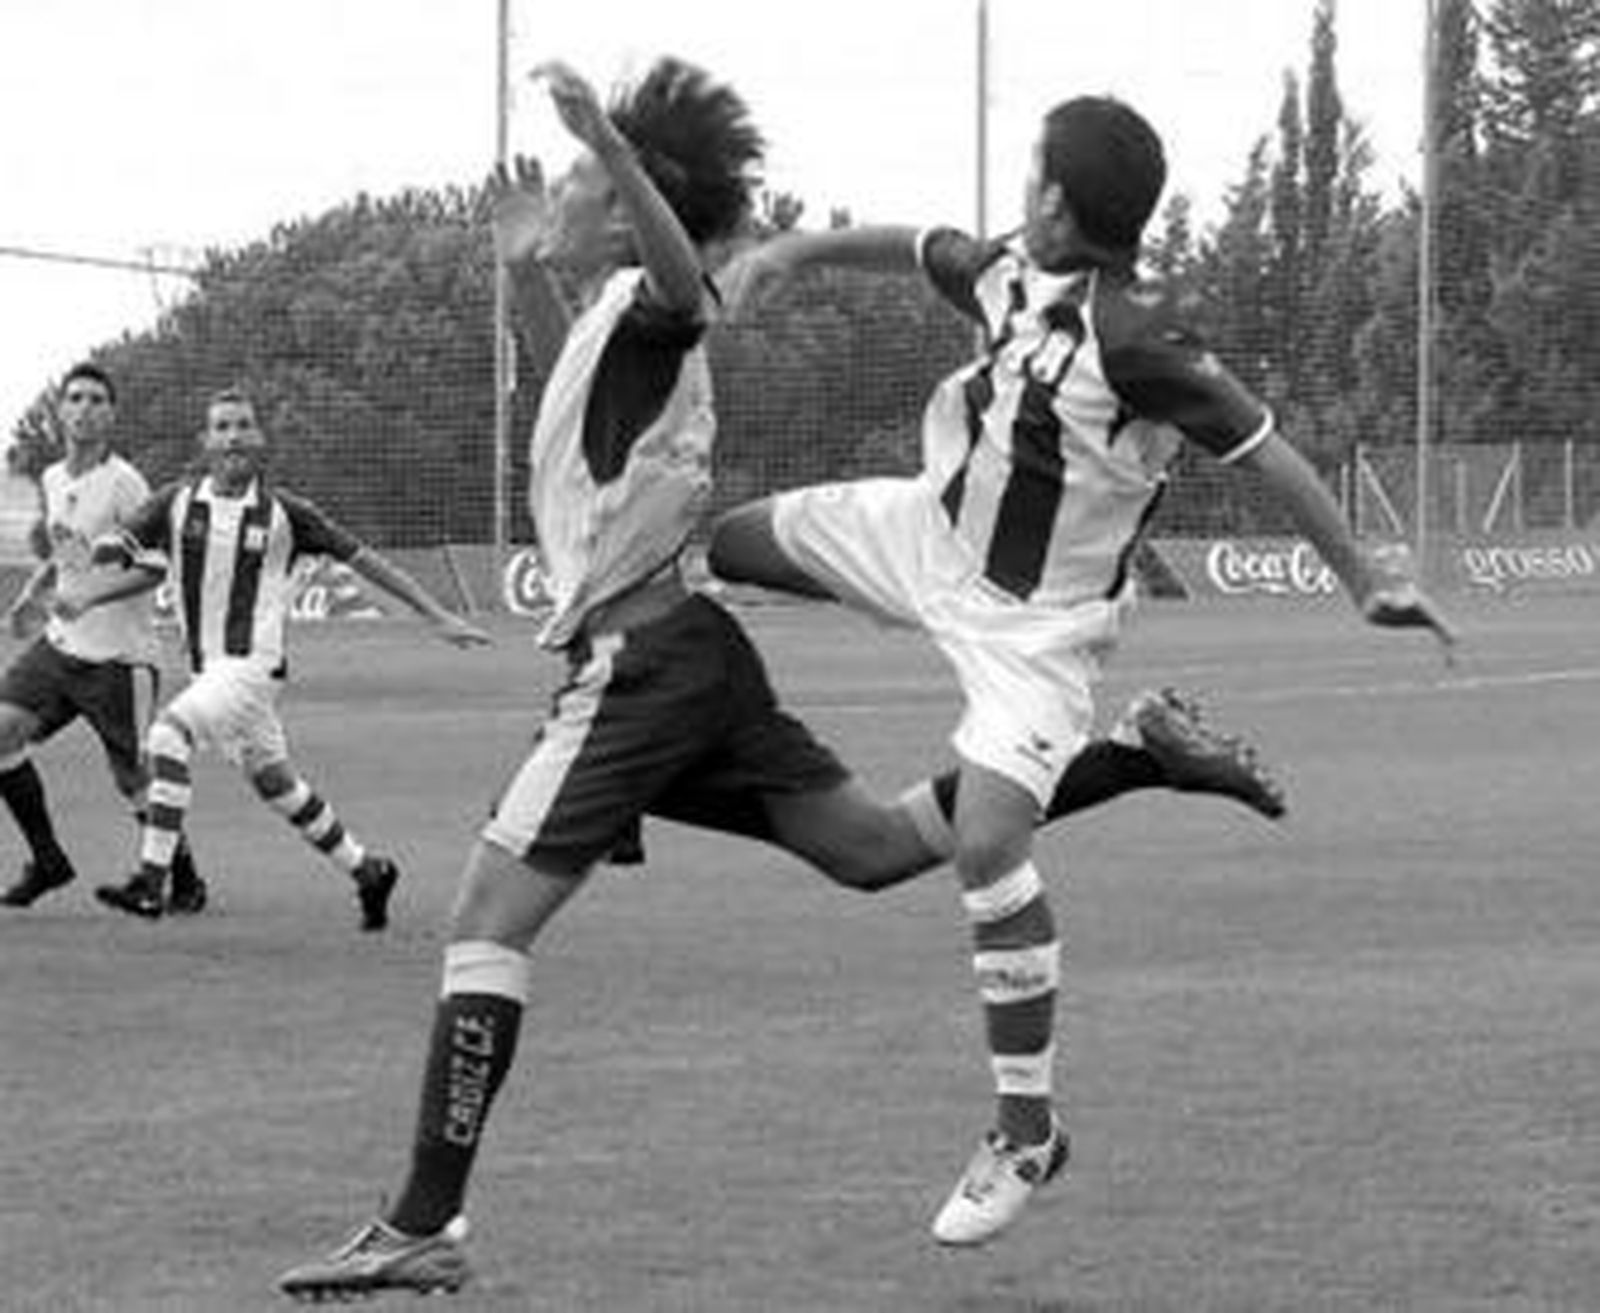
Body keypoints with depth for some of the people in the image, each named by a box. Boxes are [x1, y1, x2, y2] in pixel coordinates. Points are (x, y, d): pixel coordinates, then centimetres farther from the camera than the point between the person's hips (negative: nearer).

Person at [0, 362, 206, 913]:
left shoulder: (123, 483, -13)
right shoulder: (51, 481, 9)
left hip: (117, 655, -6)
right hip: (60, 642, 6)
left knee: (136, 782, -2)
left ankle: (185, 881, 20)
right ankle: (47, 859, 3)